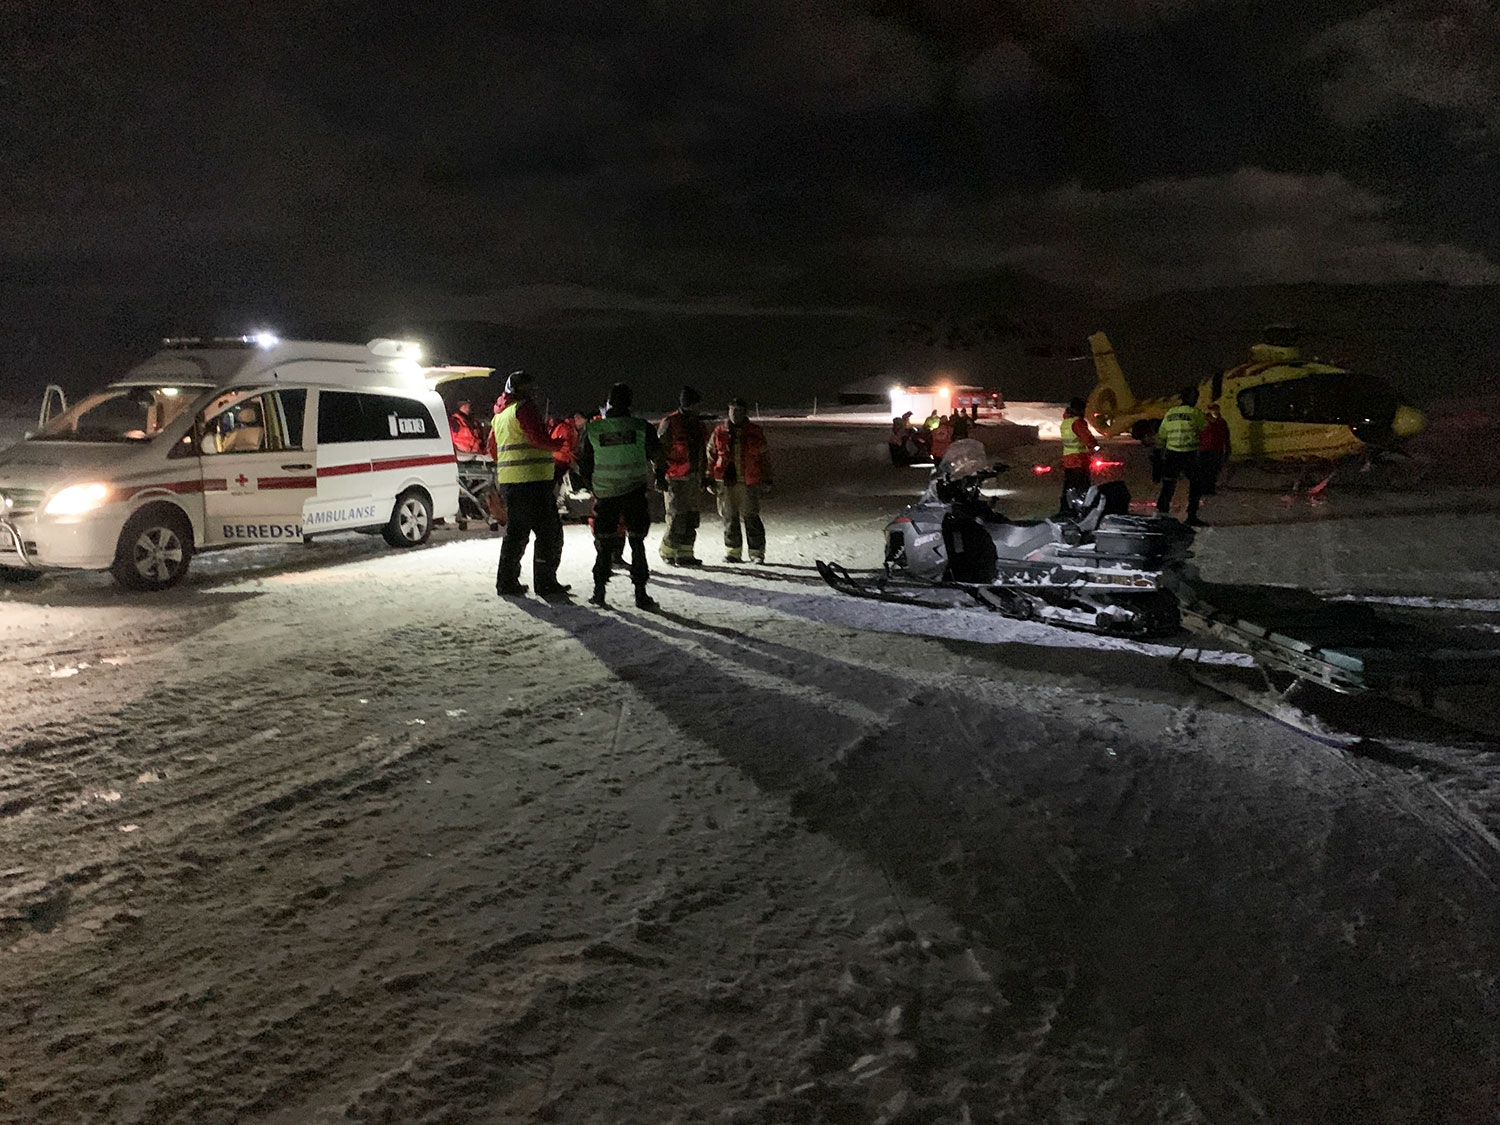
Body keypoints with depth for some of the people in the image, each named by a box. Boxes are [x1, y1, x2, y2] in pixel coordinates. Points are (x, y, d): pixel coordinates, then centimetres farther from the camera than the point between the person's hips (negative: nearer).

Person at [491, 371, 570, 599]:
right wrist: (557, 444, -1)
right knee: (549, 531, -5)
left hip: (508, 481, 10)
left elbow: (493, 447, 24)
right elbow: (539, 438, -17)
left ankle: (506, 582, 19)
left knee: (516, 531, 17)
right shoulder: (523, 408, -8)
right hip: (531, 479, -10)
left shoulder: (500, 415, 20)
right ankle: (545, 583, -5)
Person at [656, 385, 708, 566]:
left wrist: (702, 476, 21)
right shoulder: (670, 423, -9)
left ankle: (685, 553, 14)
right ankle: (668, 552, 7)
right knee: (677, 518, -7)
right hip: (676, 478, -7)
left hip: (694, 477, 8)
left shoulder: (697, 423, 15)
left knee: (692, 518, 8)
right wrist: (660, 476, -13)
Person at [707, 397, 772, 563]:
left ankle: (757, 553, 5)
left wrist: (766, 481, 5)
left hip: (749, 483, -2)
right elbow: (711, 455, 12)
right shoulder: (719, 432, 7)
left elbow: (763, 457, 9)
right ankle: (732, 552, 17)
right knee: (729, 518, 7)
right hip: (725, 482, 2)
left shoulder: (755, 432, 5)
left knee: (751, 518, -3)